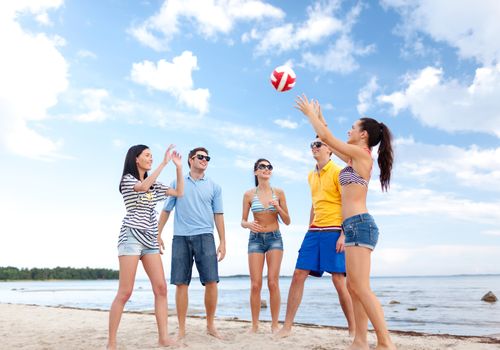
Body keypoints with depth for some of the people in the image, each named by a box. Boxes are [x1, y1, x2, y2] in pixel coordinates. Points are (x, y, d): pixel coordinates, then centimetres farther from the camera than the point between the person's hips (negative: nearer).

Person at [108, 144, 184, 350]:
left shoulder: (154, 184, 19)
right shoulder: (128, 179, 1)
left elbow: (179, 192, 16)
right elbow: (142, 187, -22)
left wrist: (179, 167, 10)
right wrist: (164, 163, -21)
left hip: (150, 240, 6)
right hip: (131, 237, -6)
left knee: (161, 288, -3)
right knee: (125, 292, -8)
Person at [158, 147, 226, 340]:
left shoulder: (214, 187, 12)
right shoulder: (177, 183, 13)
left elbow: (218, 215, 10)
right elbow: (166, 210, 14)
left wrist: (222, 242, 4)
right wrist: (158, 234, 6)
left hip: (205, 237, 0)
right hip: (180, 237, 0)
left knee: (211, 281, -7)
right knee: (181, 283, 1)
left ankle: (210, 325, 10)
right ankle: (182, 329, 12)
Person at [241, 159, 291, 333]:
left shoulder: (278, 193, 1)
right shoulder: (249, 195, 0)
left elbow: (287, 222, 4)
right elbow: (242, 221, 5)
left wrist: (278, 208, -14)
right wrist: (248, 224, -18)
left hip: (275, 238, 0)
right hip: (255, 239, 0)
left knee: (273, 282, -6)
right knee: (255, 284, -3)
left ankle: (275, 324, 5)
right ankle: (255, 325, 10)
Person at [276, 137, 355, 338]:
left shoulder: (337, 172, -4)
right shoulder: (311, 176, 18)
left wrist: (344, 234, -18)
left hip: (334, 231, -6)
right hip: (314, 232, 7)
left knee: (339, 280, -6)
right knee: (298, 275, 1)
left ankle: (353, 329, 9)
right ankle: (287, 326, 8)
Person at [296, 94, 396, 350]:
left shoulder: (361, 153, -5)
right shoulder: (356, 158, 19)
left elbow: (326, 138, -3)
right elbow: (329, 141, 30)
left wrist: (310, 113, 9)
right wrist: (318, 118, 36)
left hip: (359, 224, -10)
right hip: (357, 226, 10)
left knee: (360, 288, -13)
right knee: (353, 287, 8)